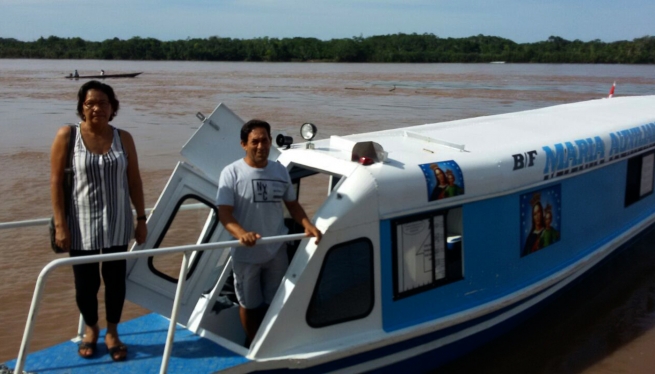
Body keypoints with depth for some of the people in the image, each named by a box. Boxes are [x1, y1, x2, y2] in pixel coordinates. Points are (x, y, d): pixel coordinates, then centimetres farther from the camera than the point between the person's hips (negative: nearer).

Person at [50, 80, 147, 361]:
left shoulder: (123, 138, 2)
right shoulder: (67, 135, -6)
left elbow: (134, 181, 6)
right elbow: (56, 181, -6)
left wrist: (141, 218, 5)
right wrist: (60, 224, -10)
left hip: (117, 223, 2)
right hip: (81, 223, -2)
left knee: (115, 279, 9)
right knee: (85, 282, 8)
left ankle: (112, 333, 31)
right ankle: (91, 329, 36)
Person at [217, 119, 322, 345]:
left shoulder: (280, 171, 1)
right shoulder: (232, 173, -14)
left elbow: (292, 204, 11)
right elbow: (224, 213, -19)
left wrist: (308, 225, -7)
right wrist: (241, 234, -38)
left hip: (277, 251, 3)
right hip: (246, 254, -3)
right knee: (249, 305, 15)